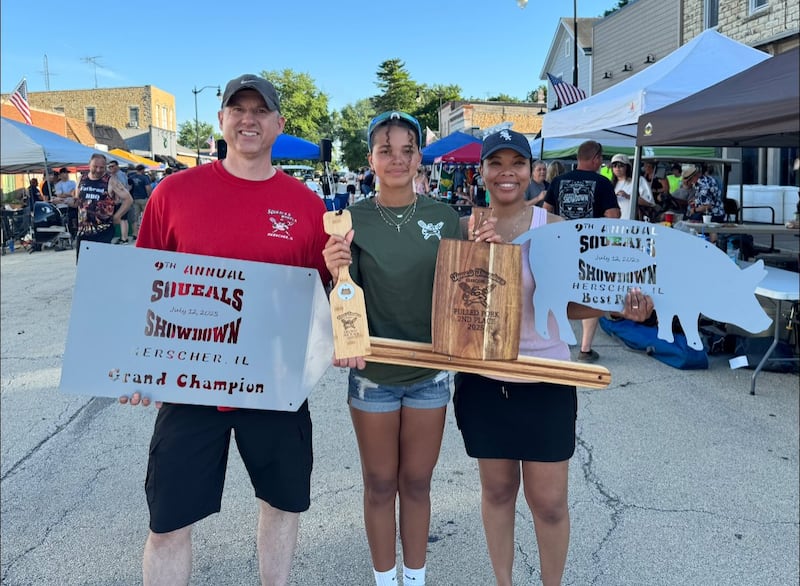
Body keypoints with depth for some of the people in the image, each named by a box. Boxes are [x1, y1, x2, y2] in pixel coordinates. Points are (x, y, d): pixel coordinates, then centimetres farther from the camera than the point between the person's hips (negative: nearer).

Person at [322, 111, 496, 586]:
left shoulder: (445, 217, -2)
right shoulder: (352, 220, -7)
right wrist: (337, 272, -29)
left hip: (430, 372, 2)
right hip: (373, 372, -1)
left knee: (417, 483, 16)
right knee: (380, 485, 13)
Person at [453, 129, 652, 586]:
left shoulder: (553, 227, -6)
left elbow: (569, 303, -2)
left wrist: (619, 306, -19)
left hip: (545, 380, -1)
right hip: (483, 380, 2)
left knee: (549, 500, 9)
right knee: (497, 489, 18)